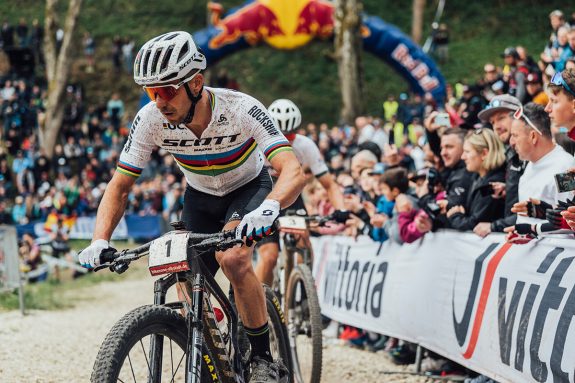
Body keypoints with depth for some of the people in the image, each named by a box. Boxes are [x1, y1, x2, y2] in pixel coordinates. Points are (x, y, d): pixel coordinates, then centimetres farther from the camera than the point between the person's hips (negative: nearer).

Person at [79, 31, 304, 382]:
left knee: (233, 259, -31)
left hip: (249, 188, -4)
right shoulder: (151, 119, -25)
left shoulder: (241, 109, -34)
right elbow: (120, 186, -16)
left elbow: (294, 171, -43)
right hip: (200, 198, 4)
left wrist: (268, 208, -64)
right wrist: (100, 241, -33)